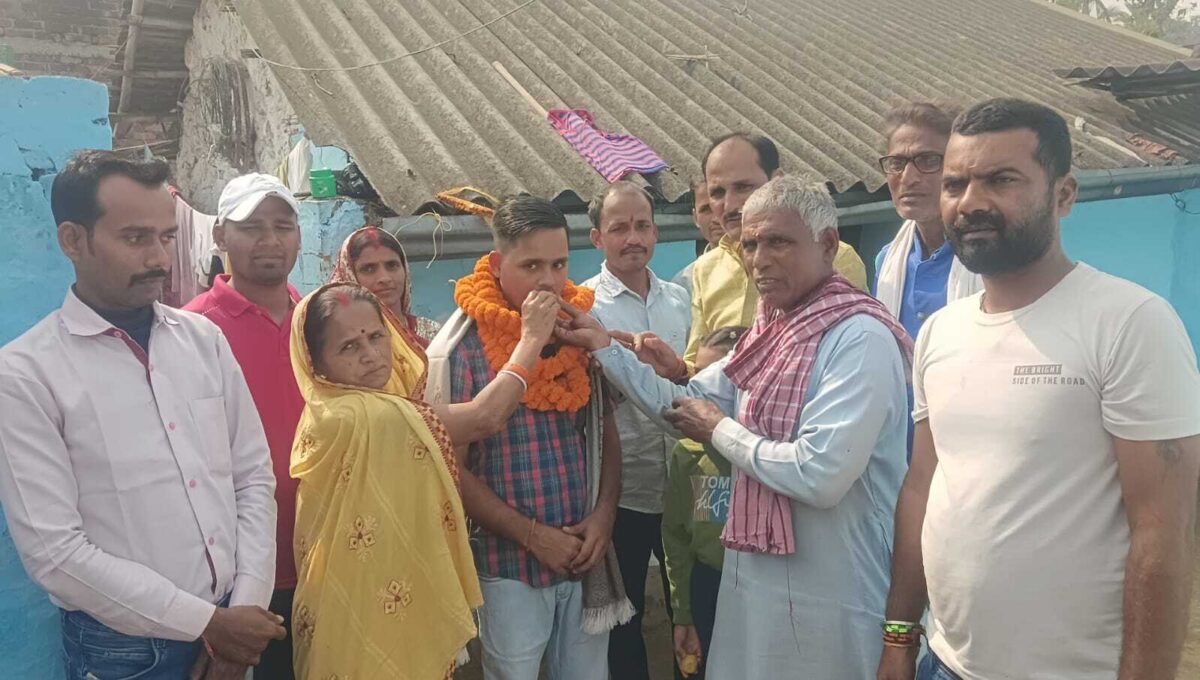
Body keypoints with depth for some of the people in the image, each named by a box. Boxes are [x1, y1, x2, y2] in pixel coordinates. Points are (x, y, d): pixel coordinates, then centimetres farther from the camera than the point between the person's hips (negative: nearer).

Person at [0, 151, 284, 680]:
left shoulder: (204, 339, 2)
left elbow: (254, 476, 4)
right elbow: (53, 551, -14)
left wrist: (245, 608, -5)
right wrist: (207, 621, -14)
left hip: (233, 625, 4)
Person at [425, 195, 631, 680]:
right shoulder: (459, 348, -12)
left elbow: (606, 433, 9)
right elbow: (453, 468, -11)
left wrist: (604, 514, -5)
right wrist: (532, 535, -13)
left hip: (586, 559, 4)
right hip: (509, 566, -4)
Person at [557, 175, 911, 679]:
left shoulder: (860, 339, -20)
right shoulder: (770, 331, 8)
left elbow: (821, 476, -28)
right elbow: (683, 408, 11)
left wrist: (722, 431, -13)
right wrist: (604, 346, 3)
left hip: (827, 598, -8)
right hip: (754, 575, 8)